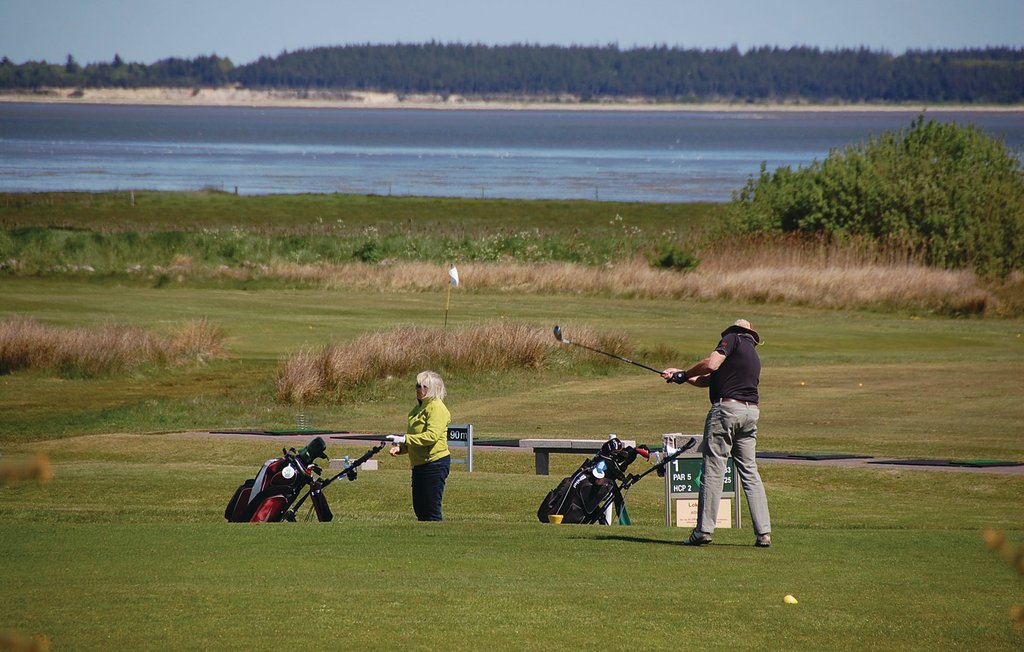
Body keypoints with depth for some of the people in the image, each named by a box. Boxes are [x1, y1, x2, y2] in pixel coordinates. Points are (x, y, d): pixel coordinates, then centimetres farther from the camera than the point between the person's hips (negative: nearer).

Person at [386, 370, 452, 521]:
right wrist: (401, 448, 8)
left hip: (435, 462, -10)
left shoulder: (436, 407, -12)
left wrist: (405, 439, -26)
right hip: (420, 464, 10)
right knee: (419, 507, 11)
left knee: (432, 509, -9)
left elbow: (432, 435, -25)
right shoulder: (419, 408, 18)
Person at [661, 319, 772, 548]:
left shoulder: (733, 339, 4)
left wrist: (684, 374, 3)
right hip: (751, 411, 7)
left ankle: (704, 531, -5)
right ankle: (763, 533, 3)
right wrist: (680, 375, 23)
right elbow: (709, 380, 25)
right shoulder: (754, 356, 26)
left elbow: (711, 364, -12)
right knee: (749, 471, 9)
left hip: (726, 408, -7)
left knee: (713, 469, -4)